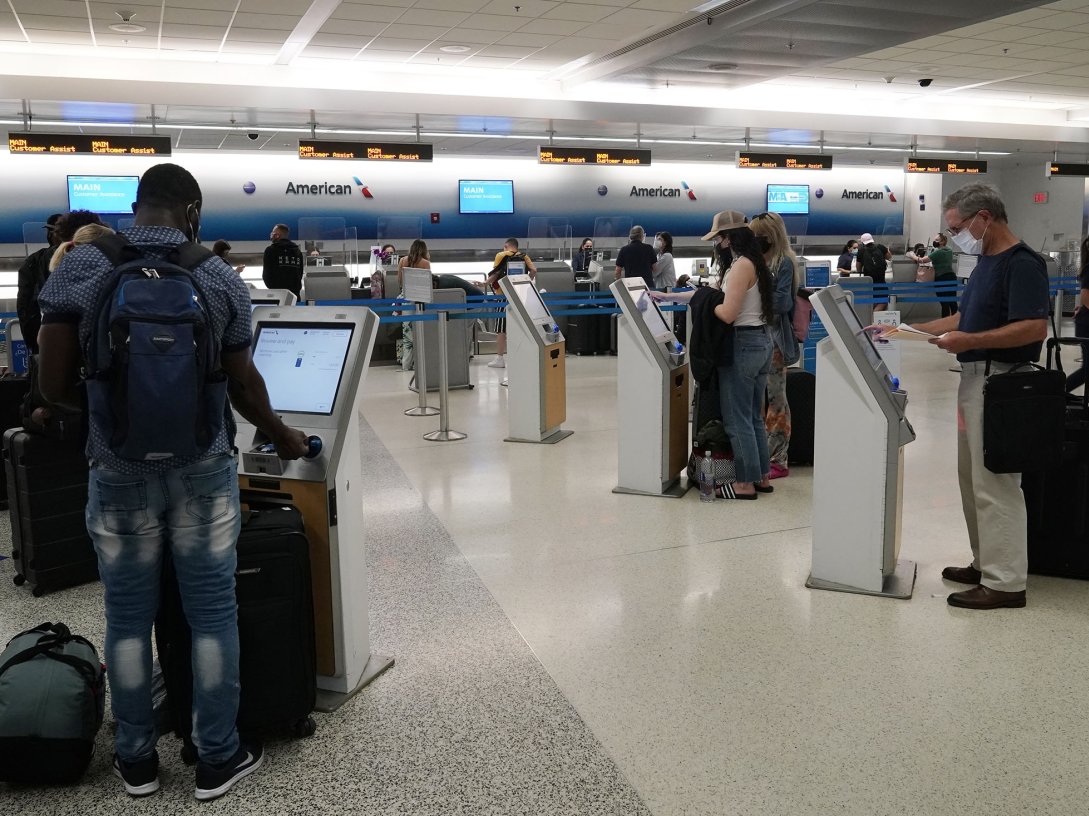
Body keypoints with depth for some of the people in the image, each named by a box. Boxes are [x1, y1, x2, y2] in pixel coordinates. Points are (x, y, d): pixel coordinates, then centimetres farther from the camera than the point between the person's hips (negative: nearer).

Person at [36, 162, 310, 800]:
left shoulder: (79, 268, -3)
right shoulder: (222, 279, -3)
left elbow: (55, 386, -5)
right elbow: (244, 386, 2)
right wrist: (282, 436, 20)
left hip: (119, 472, 1)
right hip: (204, 470, 0)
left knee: (128, 616, 14)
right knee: (213, 614, 9)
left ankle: (136, 758, 28)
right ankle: (218, 757, 21)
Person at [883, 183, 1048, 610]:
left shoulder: (1022, 264, -15)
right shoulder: (986, 263, 14)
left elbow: (1033, 328, -23)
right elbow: (964, 317, 20)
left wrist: (969, 341, -26)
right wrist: (906, 330, 13)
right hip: (975, 378, 10)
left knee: (994, 483, -6)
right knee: (973, 477, 16)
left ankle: (1005, 582, 2)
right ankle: (985, 562, 27)